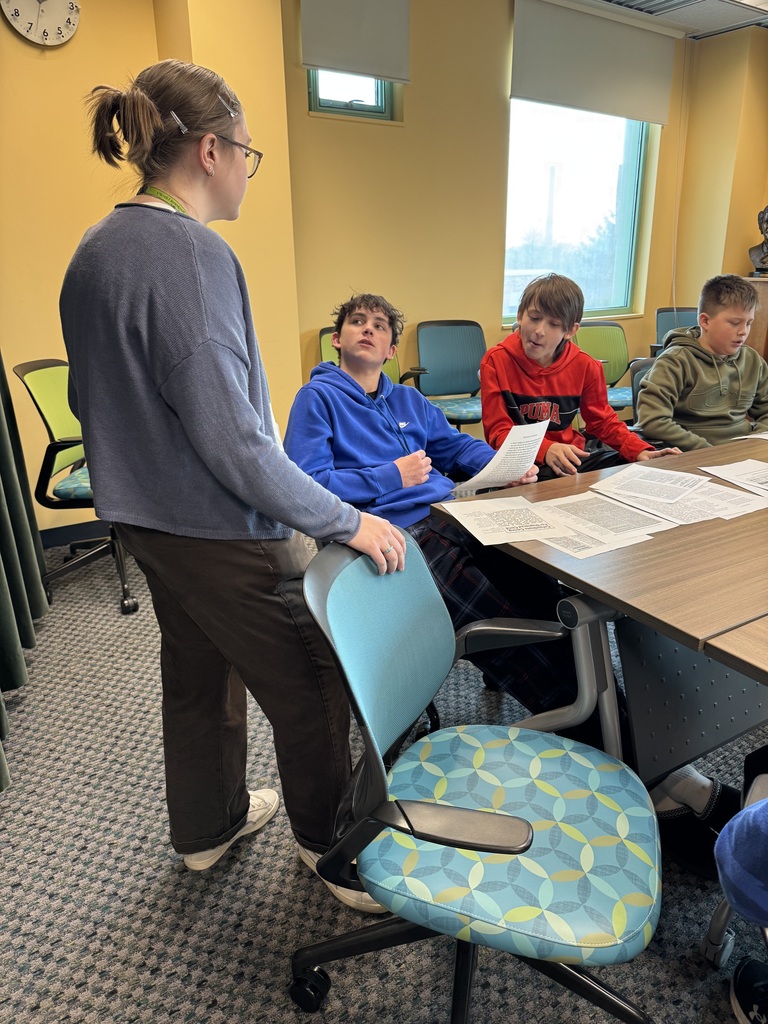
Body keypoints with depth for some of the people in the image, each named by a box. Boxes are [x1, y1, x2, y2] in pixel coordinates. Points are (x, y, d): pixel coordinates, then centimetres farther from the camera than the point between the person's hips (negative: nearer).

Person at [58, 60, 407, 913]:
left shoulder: (94, 249, 9)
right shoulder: (191, 253, -20)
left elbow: (91, 398, 16)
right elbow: (232, 439, -25)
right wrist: (346, 521, -18)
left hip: (145, 516, 10)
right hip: (221, 528, -9)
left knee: (196, 675, 23)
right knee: (310, 687, 7)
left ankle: (206, 826, 44)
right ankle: (336, 853, 27)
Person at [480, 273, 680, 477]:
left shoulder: (584, 366, 1)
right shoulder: (496, 361, -9)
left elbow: (604, 421, 13)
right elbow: (498, 432, -11)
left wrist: (640, 451, -7)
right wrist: (546, 449, -30)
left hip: (570, 460, 5)